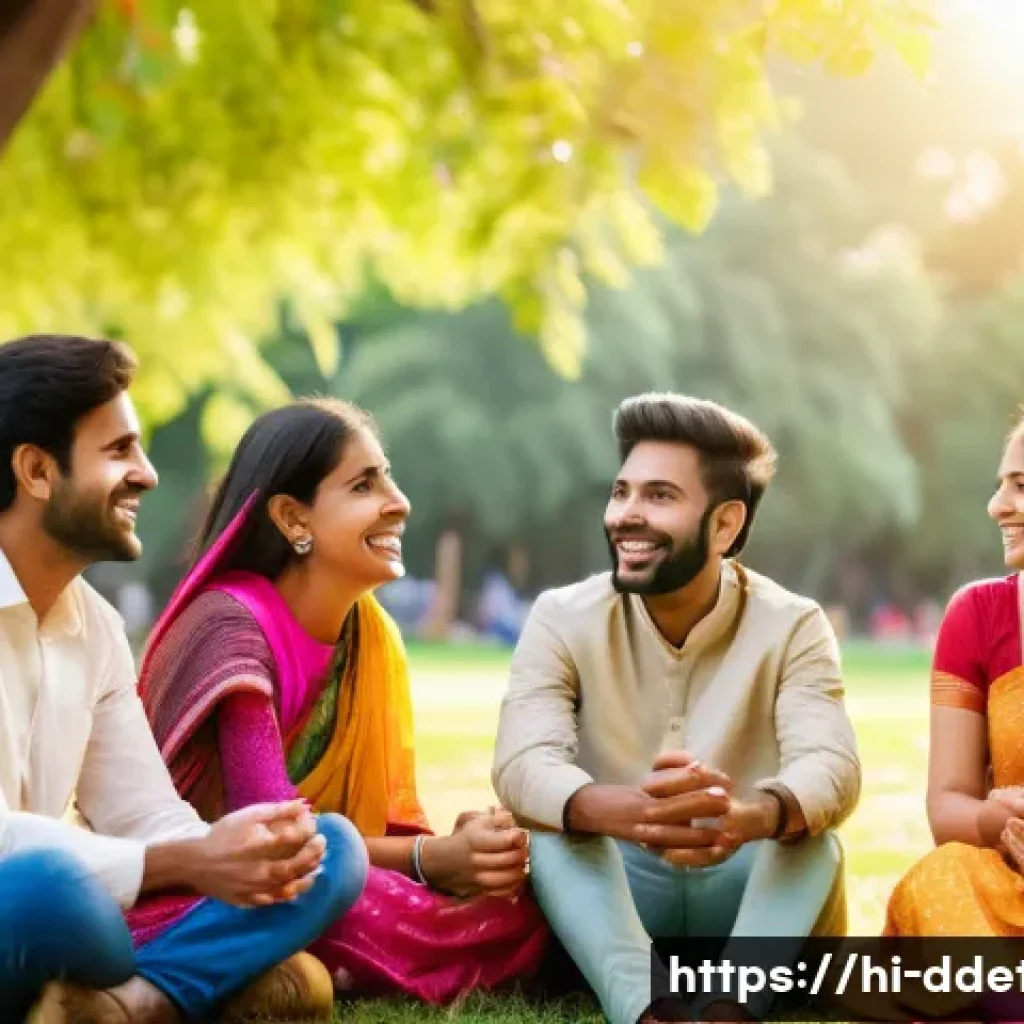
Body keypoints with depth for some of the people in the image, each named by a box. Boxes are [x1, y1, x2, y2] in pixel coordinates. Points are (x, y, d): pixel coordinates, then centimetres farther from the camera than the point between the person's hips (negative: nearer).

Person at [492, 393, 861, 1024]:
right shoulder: (563, 620, -7)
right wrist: (621, 810, -49)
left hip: (744, 895, 0)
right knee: (553, 828, -30)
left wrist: (748, 815, -51)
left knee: (812, 835, -29)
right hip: (615, 900, 0)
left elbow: (832, 768, -25)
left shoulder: (792, 626, -8)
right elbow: (523, 765, -24)